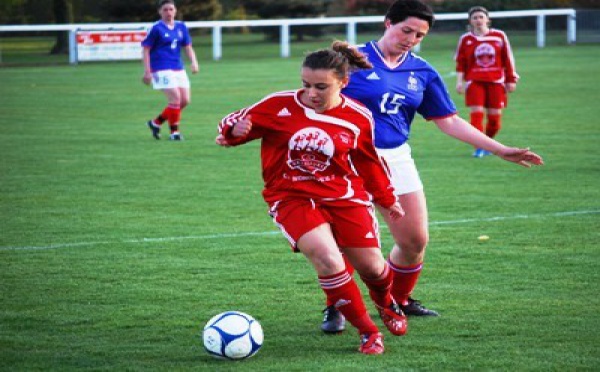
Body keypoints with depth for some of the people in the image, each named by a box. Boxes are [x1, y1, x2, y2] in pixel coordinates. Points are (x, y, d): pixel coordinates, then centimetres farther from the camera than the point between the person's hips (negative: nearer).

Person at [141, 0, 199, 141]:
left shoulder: (181, 27, 10)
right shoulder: (156, 29, -6)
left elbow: (188, 47, 13)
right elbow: (146, 50, -5)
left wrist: (194, 62, -5)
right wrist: (147, 71, -11)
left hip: (178, 69, 7)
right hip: (162, 70, -7)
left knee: (185, 100, 4)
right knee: (175, 98, -17)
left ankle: (156, 122, 20)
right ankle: (174, 132, -2)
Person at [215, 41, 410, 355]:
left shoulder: (358, 118, -4)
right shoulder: (279, 106, -11)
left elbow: (368, 161, 13)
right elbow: (236, 124, -3)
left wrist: (386, 199, 22)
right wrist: (235, 131, -27)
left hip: (344, 195, 2)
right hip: (291, 198, -2)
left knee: (372, 267, 5)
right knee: (328, 260, -24)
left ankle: (387, 304, 45)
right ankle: (367, 332, -6)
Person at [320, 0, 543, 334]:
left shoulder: (422, 73, 8)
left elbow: (449, 121, 10)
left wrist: (502, 150, 6)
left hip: (397, 159, 5)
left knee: (416, 241, 6)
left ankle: (398, 300, 31)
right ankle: (335, 309, 10)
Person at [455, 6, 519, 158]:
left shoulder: (499, 36, 3)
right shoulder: (465, 39, 2)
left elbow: (508, 59, 7)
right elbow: (460, 62, 3)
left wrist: (511, 80, 5)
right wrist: (459, 81, -6)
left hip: (496, 82, 1)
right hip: (474, 81, -1)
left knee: (495, 117, 2)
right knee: (476, 114, -13)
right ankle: (479, 148, -7)